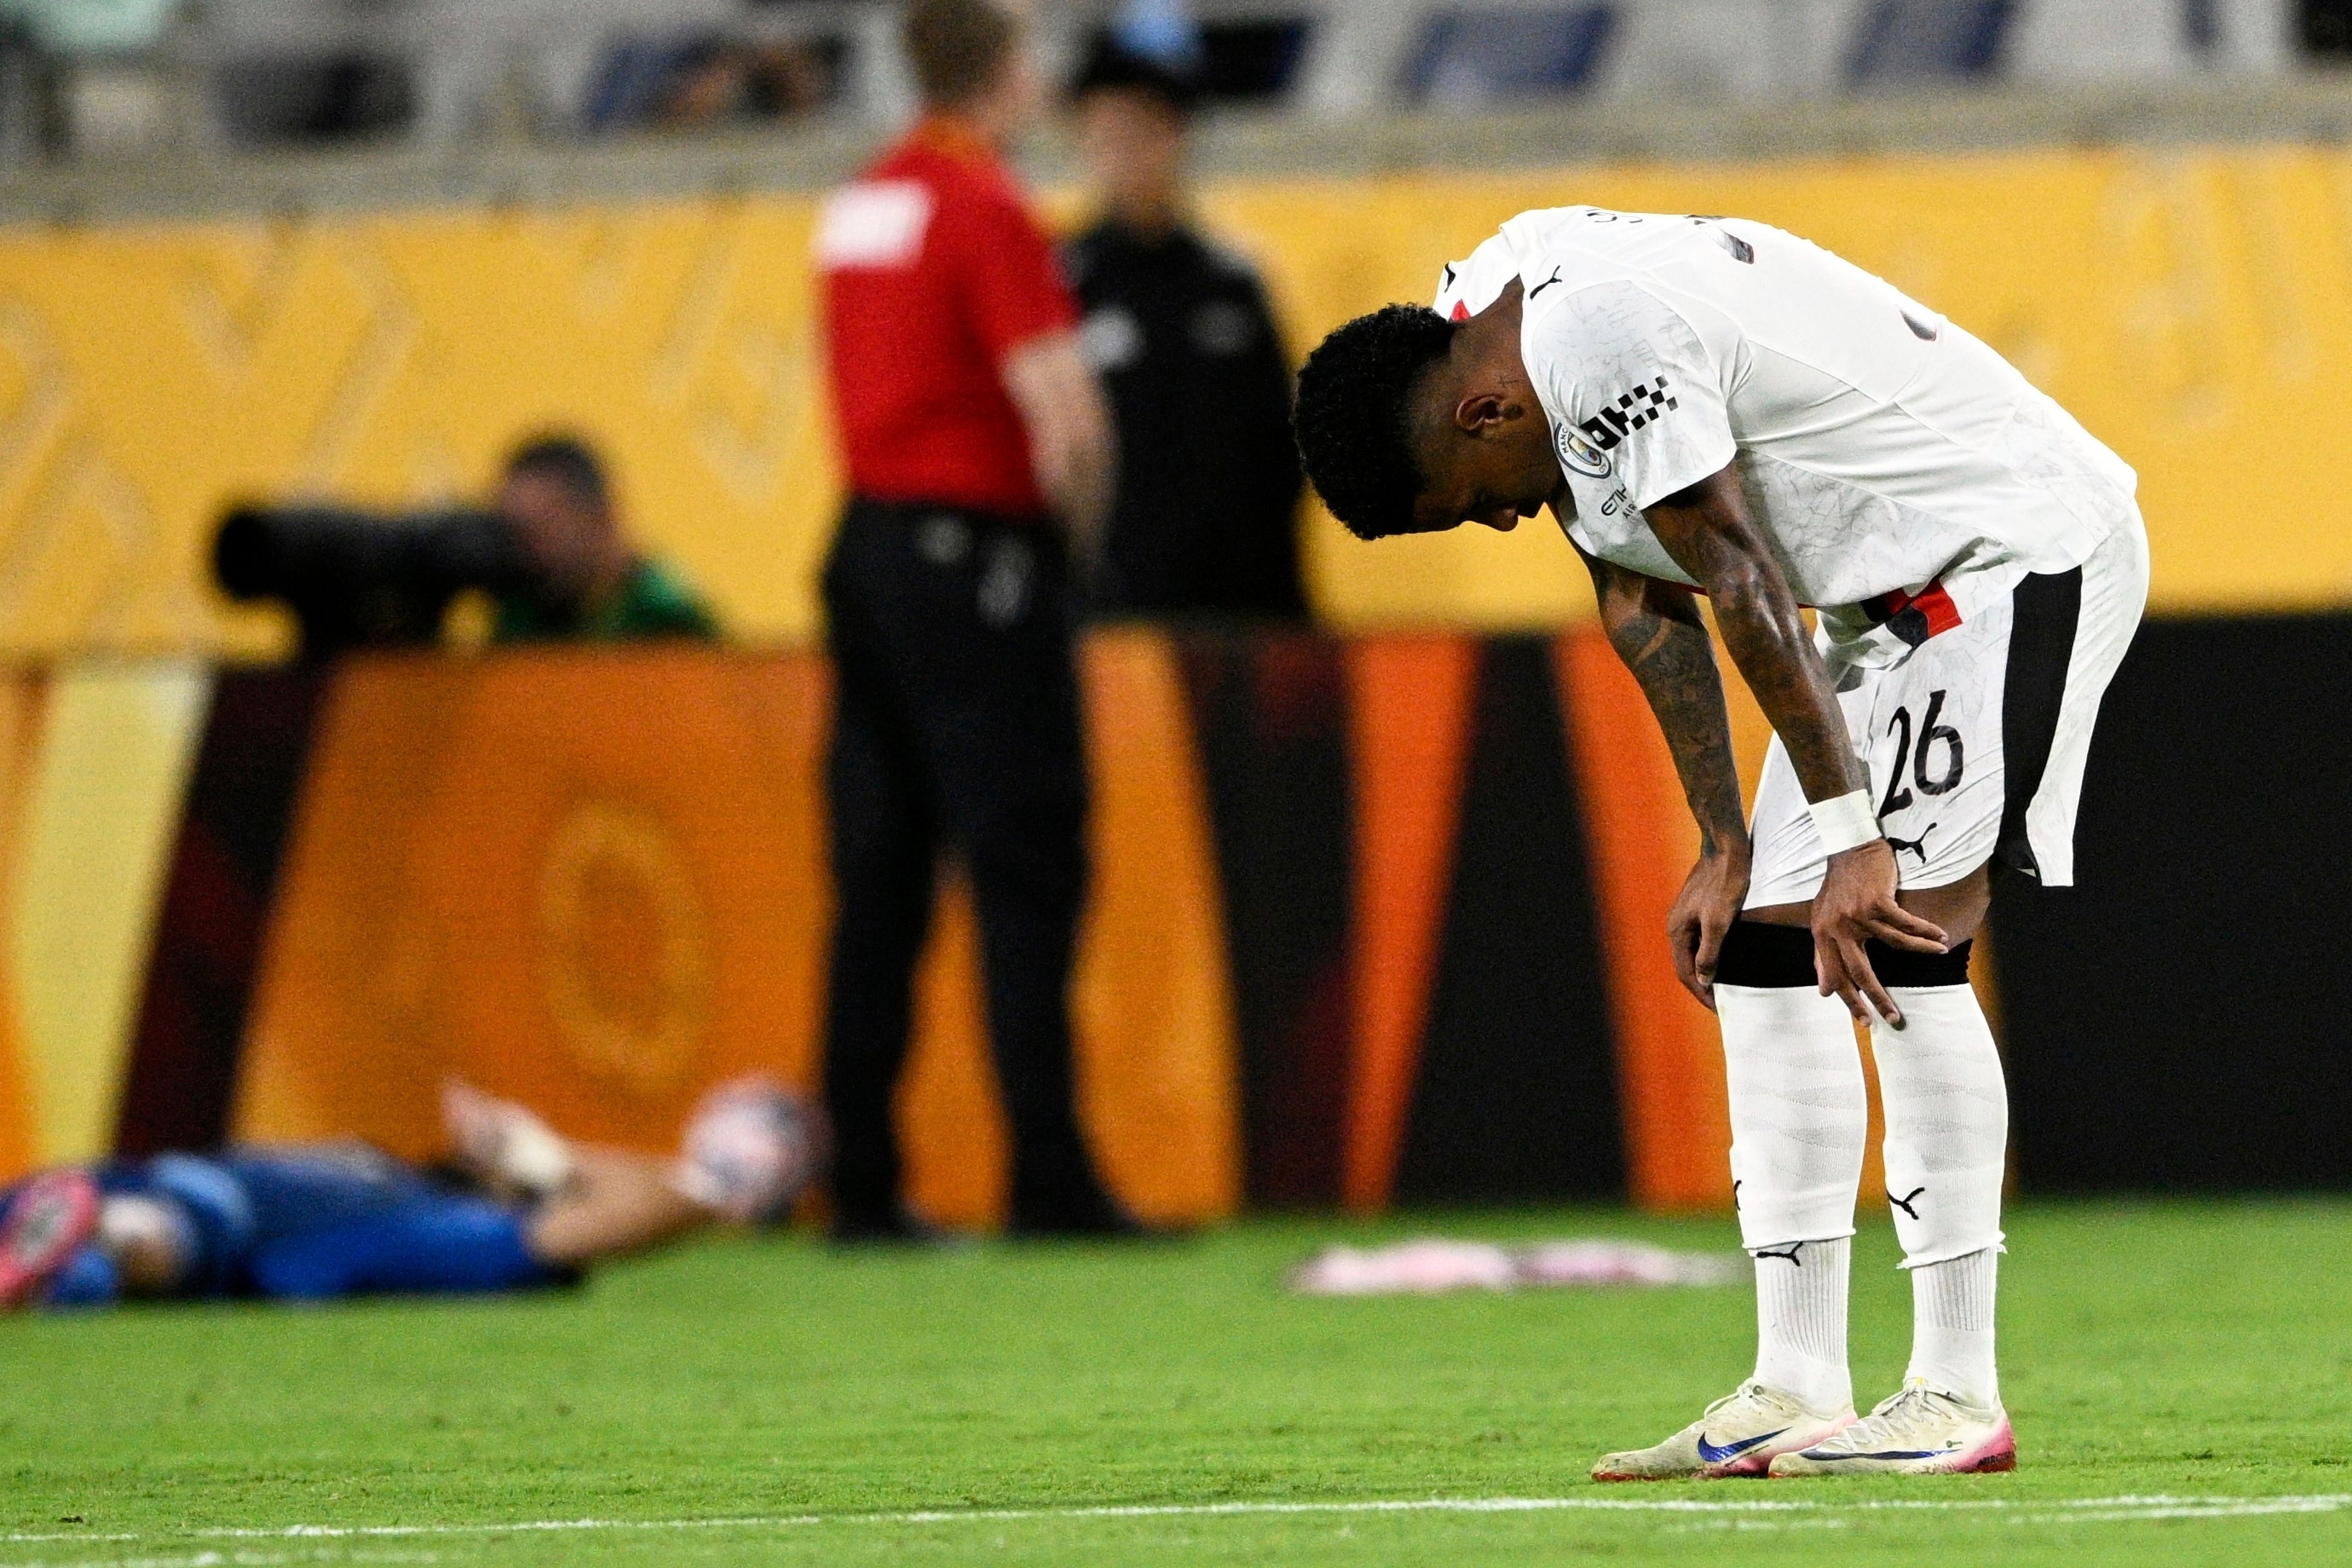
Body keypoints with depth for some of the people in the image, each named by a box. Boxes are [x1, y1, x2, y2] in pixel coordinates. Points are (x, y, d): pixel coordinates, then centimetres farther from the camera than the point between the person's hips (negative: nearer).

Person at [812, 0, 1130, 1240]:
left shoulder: (855, 206, 13)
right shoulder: (985, 207, -12)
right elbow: (1059, 407, -19)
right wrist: (1080, 520, 0)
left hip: (864, 546, 8)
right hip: (975, 557, -8)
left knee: (876, 880, 8)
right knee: (1026, 866, -6)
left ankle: (862, 1183, 6)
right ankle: (1048, 1177, -10)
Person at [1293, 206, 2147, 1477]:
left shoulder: (1597, 339, -25)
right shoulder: (1497, 313, 6)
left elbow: (1744, 589, -25)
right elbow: (1644, 608, 11)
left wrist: (1852, 836, -22)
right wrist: (1725, 847, 8)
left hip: (2016, 550, -10)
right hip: (1893, 592, 10)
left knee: (1897, 946, -17)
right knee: (1764, 951, 6)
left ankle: (1957, 1392, -15)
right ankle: (1797, 1392, 6)